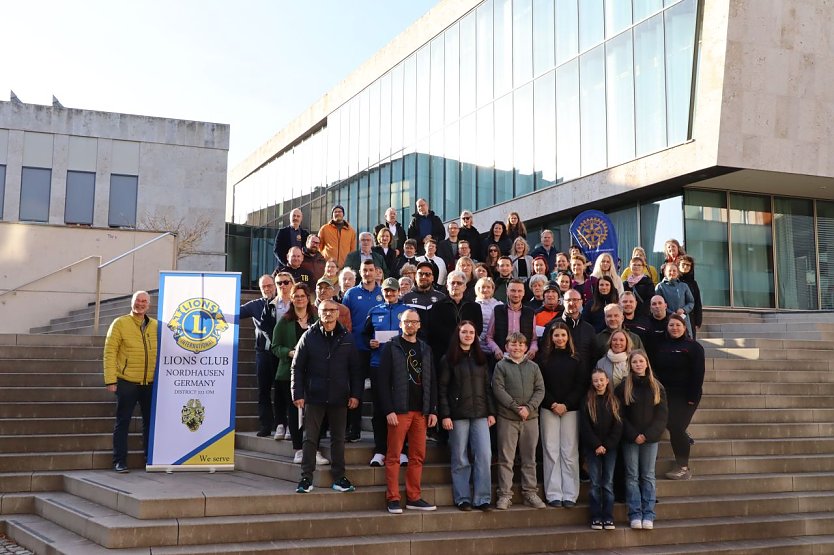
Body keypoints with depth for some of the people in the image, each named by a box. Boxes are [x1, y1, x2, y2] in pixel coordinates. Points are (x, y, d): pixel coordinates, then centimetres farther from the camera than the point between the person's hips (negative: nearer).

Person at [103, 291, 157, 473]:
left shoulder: (156, 326, 9)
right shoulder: (120, 323, -2)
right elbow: (110, 352, -5)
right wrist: (110, 380, -11)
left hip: (151, 383, 4)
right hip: (127, 382, -4)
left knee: (150, 421, 10)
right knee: (123, 421, 3)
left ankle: (150, 458, 21)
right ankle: (119, 461, 11)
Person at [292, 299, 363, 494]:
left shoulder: (347, 339, 6)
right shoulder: (309, 337, 1)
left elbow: (355, 369, 7)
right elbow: (297, 367, 0)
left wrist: (355, 394, -1)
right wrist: (297, 394, -6)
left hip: (339, 398, 2)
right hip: (314, 397, -2)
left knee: (338, 439, 9)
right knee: (310, 438, 2)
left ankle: (339, 477, 17)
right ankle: (306, 478, 9)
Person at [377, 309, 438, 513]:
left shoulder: (426, 349, 15)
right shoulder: (391, 348, 1)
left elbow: (432, 382, 15)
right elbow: (383, 381, -5)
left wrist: (433, 410, 7)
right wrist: (388, 410, -13)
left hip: (421, 412, 5)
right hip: (398, 410, -5)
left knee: (418, 457, 6)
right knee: (393, 456, -2)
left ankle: (414, 498, 14)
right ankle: (393, 499, 3)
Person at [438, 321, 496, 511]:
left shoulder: (481, 359, 14)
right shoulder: (448, 359, 2)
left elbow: (487, 387, 14)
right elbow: (442, 389, -2)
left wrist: (491, 412, 6)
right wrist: (445, 415, -9)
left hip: (480, 414, 3)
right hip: (458, 415, -3)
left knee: (484, 455, -5)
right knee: (460, 459, 1)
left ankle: (482, 499, 2)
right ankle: (462, 498, 9)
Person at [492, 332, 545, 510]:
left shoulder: (533, 367, 11)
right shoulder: (501, 366, 2)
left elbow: (540, 390, 5)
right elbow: (498, 389, -7)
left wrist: (529, 407, -10)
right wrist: (516, 407, -14)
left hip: (531, 418, 3)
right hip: (507, 418, -3)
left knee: (529, 458, 9)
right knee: (506, 459, 0)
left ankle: (530, 492, 16)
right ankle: (505, 494, 5)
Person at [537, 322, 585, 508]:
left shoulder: (575, 359, 7)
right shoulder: (544, 358, 5)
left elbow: (580, 385, 2)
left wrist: (566, 405, -9)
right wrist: (553, 404, -10)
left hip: (570, 409, 1)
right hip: (549, 409, 0)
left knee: (570, 452, -1)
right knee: (551, 451, -2)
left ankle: (570, 495, 3)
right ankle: (553, 494, 2)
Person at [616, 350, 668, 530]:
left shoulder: (657, 387, 4)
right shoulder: (623, 387, -1)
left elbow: (662, 414, 0)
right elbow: (620, 414, -4)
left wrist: (649, 434, -11)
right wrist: (633, 435, -12)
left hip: (650, 439, 1)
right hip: (630, 439, -1)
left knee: (648, 476, 5)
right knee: (632, 476, 2)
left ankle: (648, 515, 8)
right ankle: (635, 514, 6)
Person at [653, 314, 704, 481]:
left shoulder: (693, 347, -4)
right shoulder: (661, 346, 10)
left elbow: (698, 374, -9)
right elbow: (655, 370, 12)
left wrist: (692, 397, -14)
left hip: (686, 397, -5)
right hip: (666, 395, 5)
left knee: (677, 428, -9)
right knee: (672, 427, 4)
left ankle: (684, 468, 0)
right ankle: (681, 465, 18)